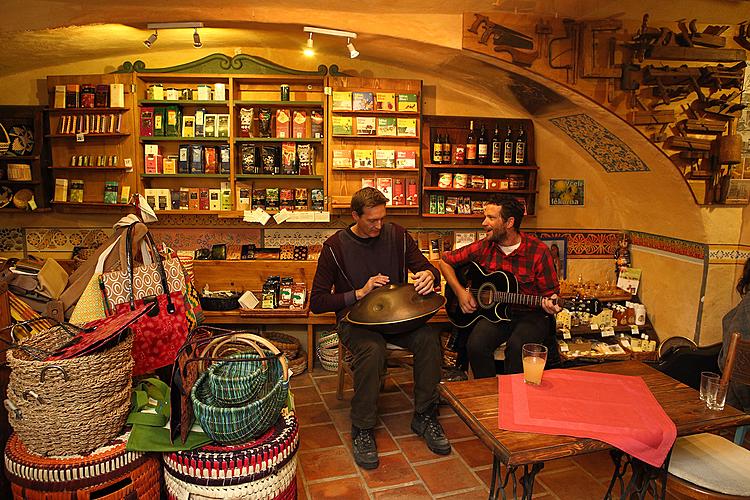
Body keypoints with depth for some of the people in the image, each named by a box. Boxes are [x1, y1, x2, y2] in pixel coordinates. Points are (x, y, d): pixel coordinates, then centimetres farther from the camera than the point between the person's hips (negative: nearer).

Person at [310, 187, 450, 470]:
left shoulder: (396, 235, 3)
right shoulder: (335, 247, -6)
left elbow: (427, 268, 7)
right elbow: (317, 302, -6)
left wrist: (429, 275, -19)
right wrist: (359, 293, -17)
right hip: (355, 319, -3)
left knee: (429, 338, -26)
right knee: (372, 349, -36)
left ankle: (424, 417, -5)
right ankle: (362, 430, -15)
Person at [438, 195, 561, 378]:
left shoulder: (538, 251, -8)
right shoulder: (483, 247, 0)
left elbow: (550, 293, -1)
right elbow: (445, 261, 11)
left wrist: (550, 305, -25)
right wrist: (460, 291, -2)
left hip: (530, 315, -2)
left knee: (517, 346, -33)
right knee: (476, 344, -27)